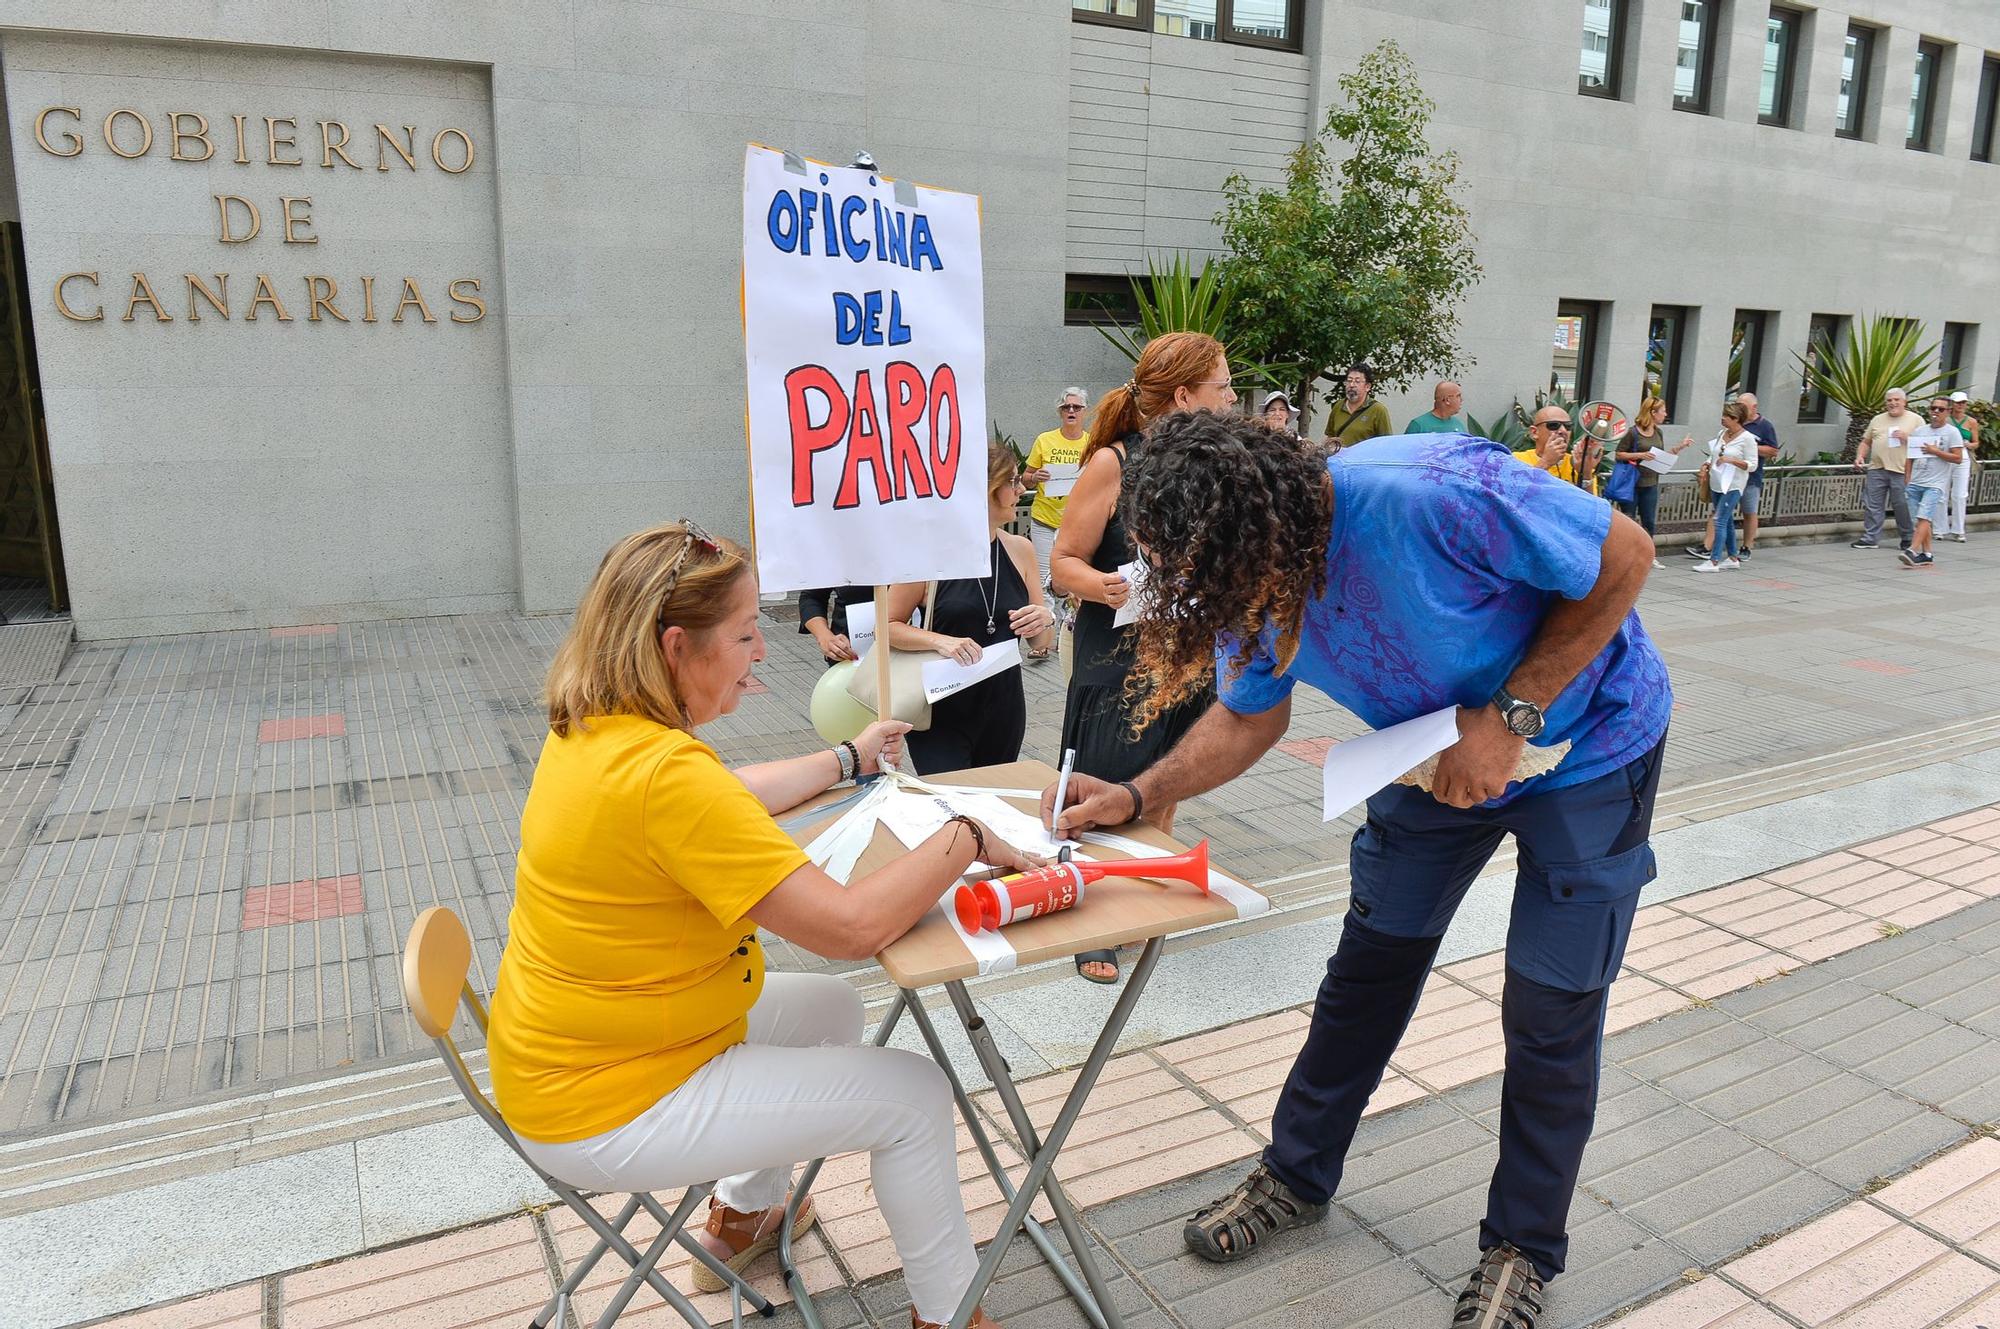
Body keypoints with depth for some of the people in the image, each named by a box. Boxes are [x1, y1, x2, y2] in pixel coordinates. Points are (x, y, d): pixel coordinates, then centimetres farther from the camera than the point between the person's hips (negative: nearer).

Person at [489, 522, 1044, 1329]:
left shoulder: (589, 730, -2)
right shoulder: (664, 773, -32)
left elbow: (728, 799, 17)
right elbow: (851, 926, -32)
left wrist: (846, 761, 21)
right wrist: (966, 838, -19)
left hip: (561, 1052, 9)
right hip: (602, 1111, -9)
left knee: (832, 1011, 24)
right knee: (915, 1097, -3)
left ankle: (741, 1221, 40)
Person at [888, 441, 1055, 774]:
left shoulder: (1020, 550, 5)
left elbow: (1040, 644, 13)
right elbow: (888, 626, -4)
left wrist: (1045, 622, -10)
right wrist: (940, 640, -20)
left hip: (1003, 712, 5)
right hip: (940, 711, -5)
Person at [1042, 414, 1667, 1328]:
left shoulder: (1433, 494, -39)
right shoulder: (1247, 575, -18)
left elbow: (1625, 556, -25)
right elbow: (1250, 718, -1)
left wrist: (1511, 715, -28)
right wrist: (1132, 797, -14)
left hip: (1586, 745, -5)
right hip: (1442, 755, 5)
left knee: (1551, 1011, 1)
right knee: (1368, 968, 10)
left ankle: (1523, 1249, 23)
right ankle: (1297, 1175, 30)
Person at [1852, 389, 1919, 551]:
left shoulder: (1915, 420, 6)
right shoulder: (1877, 420, 17)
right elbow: (1866, 442, 18)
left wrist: (1907, 437, -12)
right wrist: (1860, 456, 2)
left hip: (1902, 471, -3)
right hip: (1876, 469, 4)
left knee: (1903, 506, 0)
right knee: (1872, 505, 1)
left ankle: (1907, 539, 13)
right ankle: (1870, 538, 6)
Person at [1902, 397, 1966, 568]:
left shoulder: (1952, 432, 1)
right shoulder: (1920, 431, 15)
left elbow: (1958, 458, -6)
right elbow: (1910, 457, 17)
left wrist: (1935, 451, -13)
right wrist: (1907, 481, 10)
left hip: (1935, 485, -5)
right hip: (1915, 483, 5)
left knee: (1924, 518, -16)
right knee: (1921, 520, 7)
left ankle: (1912, 551, -26)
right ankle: (1926, 555, 13)